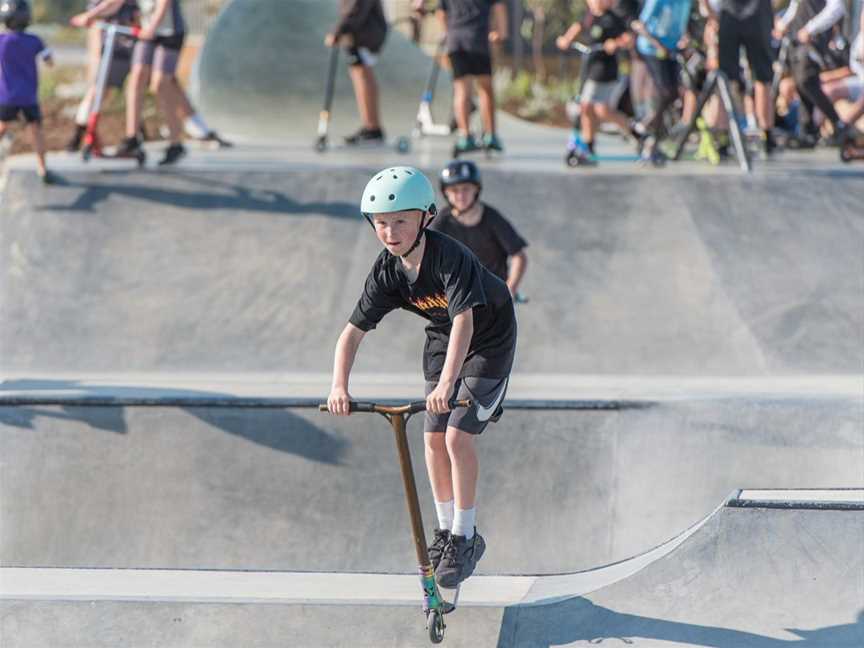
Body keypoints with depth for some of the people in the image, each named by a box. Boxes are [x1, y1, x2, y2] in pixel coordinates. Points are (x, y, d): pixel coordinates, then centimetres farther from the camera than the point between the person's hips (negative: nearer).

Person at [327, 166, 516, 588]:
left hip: (488, 343, -6)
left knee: (458, 435, -16)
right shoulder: (387, 270, -16)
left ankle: (465, 538, -3)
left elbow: (464, 319, -45)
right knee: (433, 439, 3)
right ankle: (446, 529, 21)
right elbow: (353, 331, -15)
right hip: (441, 342, 6)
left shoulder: (450, 256, -34)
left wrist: (447, 381, -56)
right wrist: (339, 385, -30)